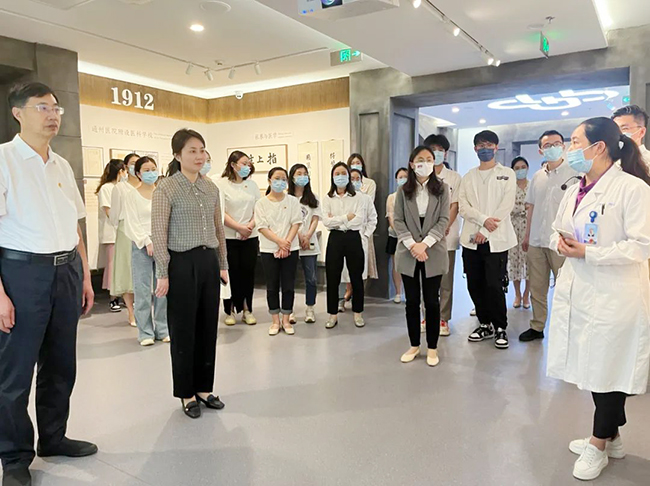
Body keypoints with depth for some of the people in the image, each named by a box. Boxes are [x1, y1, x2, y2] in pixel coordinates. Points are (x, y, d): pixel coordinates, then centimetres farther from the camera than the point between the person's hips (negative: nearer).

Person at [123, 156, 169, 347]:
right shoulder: (132, 196, 3)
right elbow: (132, 224, -2)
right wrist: (147, 242, -11)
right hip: (142, 246, -2)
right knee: (143, 291, -1)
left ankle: (163, 329, 16)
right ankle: (145, 332, 9)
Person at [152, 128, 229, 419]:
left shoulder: (211, 188, 10)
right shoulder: (166, 188, -7)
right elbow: (159, 234, -10)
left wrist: (223, 264, 14)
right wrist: (163, 274, -13)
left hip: (208, 261, 6)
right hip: (182, 263, -5)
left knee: (208, 327, 11)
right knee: (183, 330, 5)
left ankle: (204, 388, 26)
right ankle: (187, 393, 21)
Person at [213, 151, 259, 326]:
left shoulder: (252, 184, 10)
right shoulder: (221, 184, -4)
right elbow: (221, 212, -10)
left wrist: (250, 226, -9)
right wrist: (239, 228, -15)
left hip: (250, 237, 3)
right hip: (229, 237, -3)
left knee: (248, 272, 5)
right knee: (231, 273, 2)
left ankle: (247, 309, 16)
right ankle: (230, 310, 15)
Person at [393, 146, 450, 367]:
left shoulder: (442, 189, 3)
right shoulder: (403, 191, 6)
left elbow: (443, 221, -4)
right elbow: (398, 221, 0)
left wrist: (424, 244, -16)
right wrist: (412, 245, -14)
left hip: (433, 253, -1)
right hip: (408, 253, 1)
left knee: (432, 301, 4)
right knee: (411, 301, 8)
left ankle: (432, 348, 16)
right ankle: (414, 345, 21)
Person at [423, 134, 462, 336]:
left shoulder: (454, 177, 6)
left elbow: (454, 206, 0)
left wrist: (444, 228, -14)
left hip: (447, 236, -1)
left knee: (445, 281, 2)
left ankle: (443, 319, 10)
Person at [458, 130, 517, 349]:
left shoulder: (507, 174, 6)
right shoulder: (468, 177, 16)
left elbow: (506, 206, -5)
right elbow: (463, 206, 4)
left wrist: (485, 231, -11)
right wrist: (483, 219, -13)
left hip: (496, 239, -3)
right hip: (471, 239, 4)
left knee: (494, 286, -7)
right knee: (475, 285, 6)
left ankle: (500, 328, 11)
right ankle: (485, 324, 22)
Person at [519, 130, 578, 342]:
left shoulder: (574, 174, -4)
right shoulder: (537, 177, 12)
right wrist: (527, 236, 15)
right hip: (536, 242, 5)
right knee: (537, 288, 12)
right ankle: (537, 327, 23)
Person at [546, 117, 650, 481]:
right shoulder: (575, 191, 10)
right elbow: (558, 231, 19)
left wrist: (588, 252, -22)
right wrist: (560, 243, -3)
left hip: (614, 297, -7)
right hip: (579, 292, 7)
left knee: (609, 370, 7)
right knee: (593, 368, 16)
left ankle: (599, 445, 26)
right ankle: (611, 437, 36)